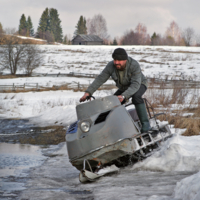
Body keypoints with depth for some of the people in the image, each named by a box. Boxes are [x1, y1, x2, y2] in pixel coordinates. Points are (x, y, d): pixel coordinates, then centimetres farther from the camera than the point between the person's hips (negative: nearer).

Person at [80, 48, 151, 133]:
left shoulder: (134, 65, -33)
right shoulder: (111, 66, -19)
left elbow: (135, 85, -41)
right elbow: (99, 79, -19)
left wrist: (123, 96, -57)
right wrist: (88, 92, -32)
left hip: (140, 85, -6)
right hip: (124, 88, 6)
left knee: (136, 96, -37)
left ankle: (145, 124, -33)